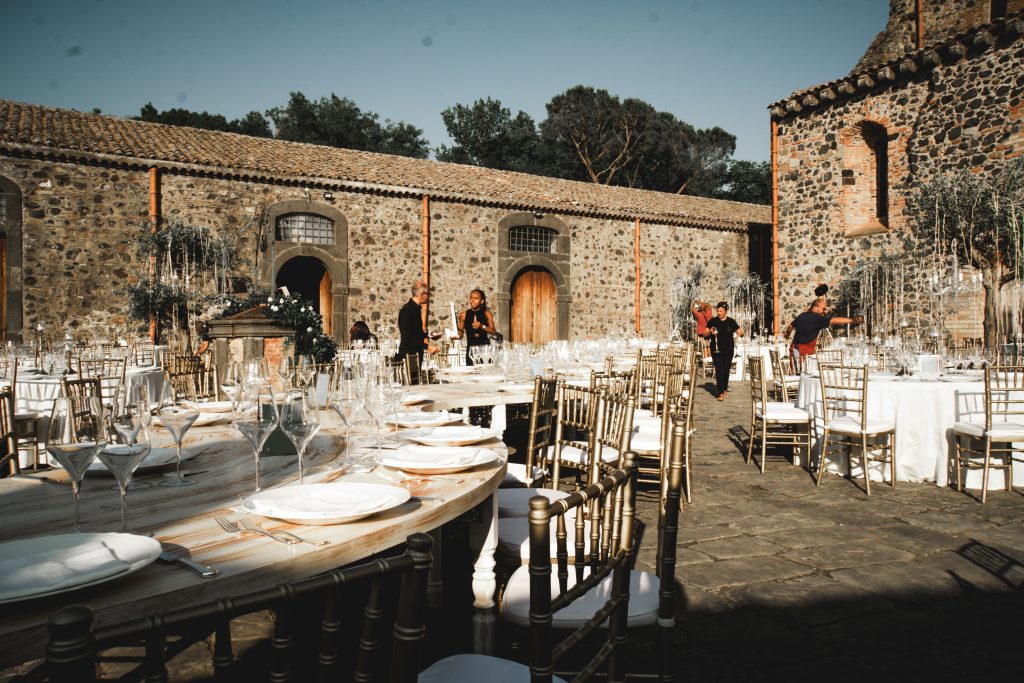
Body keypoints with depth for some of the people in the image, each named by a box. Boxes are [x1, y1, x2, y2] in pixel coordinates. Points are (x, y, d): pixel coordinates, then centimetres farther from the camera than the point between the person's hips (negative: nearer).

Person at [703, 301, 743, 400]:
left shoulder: (731, 322, 2)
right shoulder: (713, 321, 1)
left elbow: (740, 332, 6)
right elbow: (705, 334, 5)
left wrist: (739, 333, -17)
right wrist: (710, 331, -16)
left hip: (728, 349, 1)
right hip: (716, 349, -1)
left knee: (726, 370, 11)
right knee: (719, 370, -8)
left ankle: (724, 388, 32)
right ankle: (721, 393, -9)